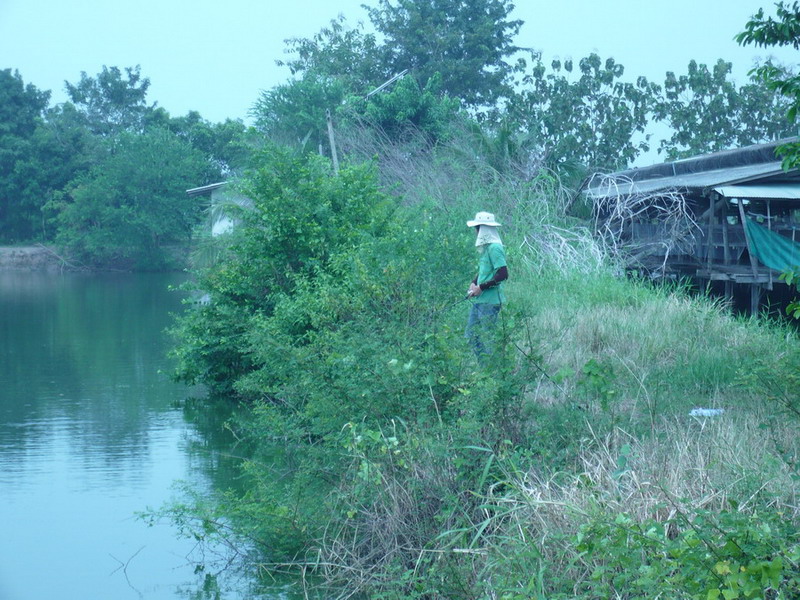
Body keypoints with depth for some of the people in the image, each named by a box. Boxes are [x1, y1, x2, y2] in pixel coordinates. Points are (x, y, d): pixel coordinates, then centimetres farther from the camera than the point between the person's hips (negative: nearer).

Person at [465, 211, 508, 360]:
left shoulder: (494, 248, -17)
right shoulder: (485, 247, 13)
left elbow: (503, 274, -22)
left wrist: (481, 287, -17)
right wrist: (474, 283, 7)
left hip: (490, 302, -10)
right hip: (479, 300, 10)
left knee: (486, 338, -3)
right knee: (471, 336, 14)